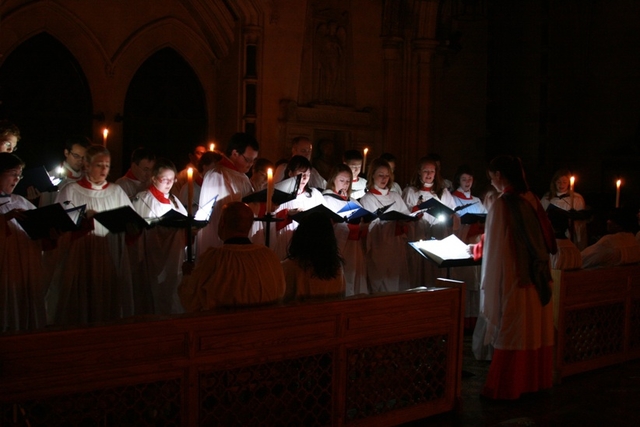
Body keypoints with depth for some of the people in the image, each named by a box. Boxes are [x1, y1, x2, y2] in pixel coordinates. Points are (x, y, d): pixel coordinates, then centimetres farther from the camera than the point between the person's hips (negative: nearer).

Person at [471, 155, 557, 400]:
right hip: (536, 278, 7)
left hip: (512, 280, -7)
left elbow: (496, 249, -17)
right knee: (534, 331, 15)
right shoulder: (531, 200, 4)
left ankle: (506, 387, 12)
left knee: (510, 334, 3)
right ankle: (534, 379, 28)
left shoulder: (502, 204, -16)